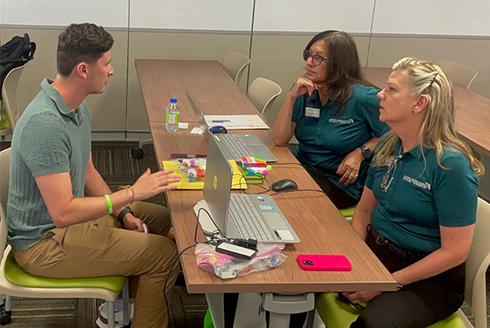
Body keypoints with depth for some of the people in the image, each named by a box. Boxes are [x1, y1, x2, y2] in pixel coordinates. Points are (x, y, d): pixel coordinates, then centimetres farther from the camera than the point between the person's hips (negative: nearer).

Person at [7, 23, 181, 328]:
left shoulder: (78, 105, 1)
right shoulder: (45, 123, -31)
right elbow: (63, 213, -32)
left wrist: (123, 213, 1)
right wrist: (131, 194, -26)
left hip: (70, 214, 10)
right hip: (44, 242, -10)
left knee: (163, 219, 18)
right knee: (165, 253, -13)